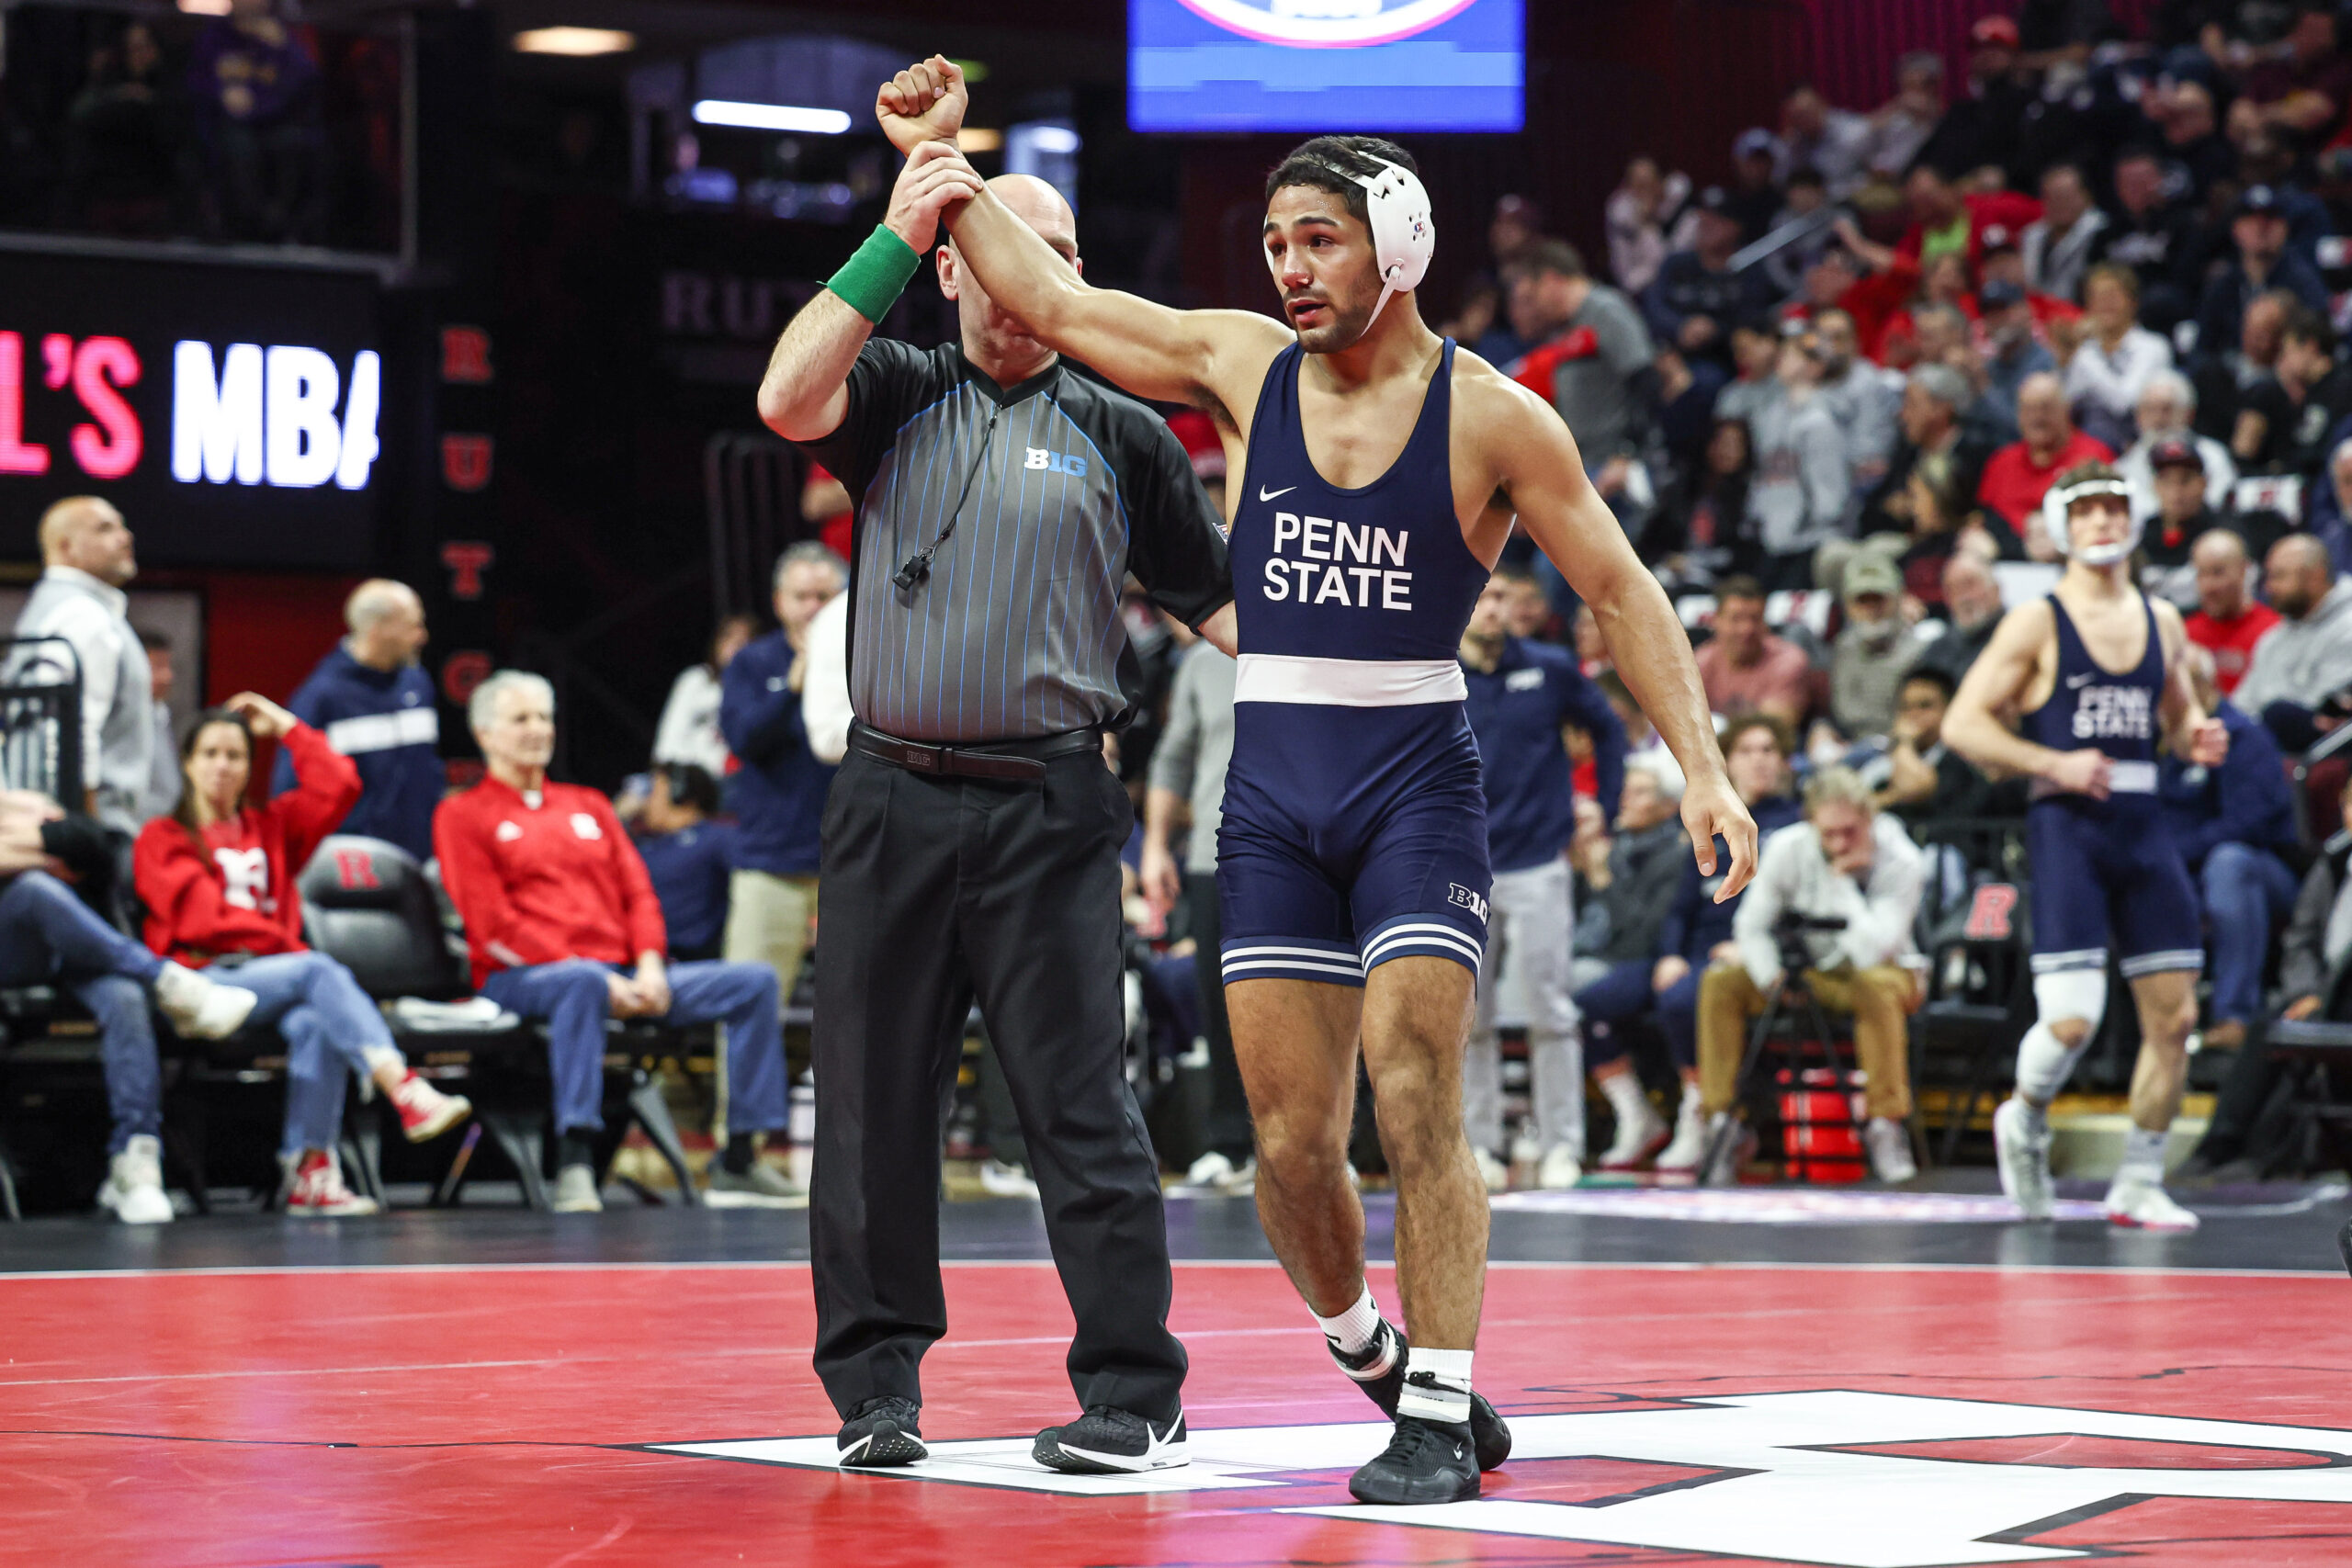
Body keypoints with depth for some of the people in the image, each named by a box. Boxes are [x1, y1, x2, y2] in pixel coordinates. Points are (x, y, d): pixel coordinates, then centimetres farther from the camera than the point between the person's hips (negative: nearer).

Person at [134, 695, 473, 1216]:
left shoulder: (272, 826, 26)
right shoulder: (162, 839, 12)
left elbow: (339, 786, 12)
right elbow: (203, 918, -1)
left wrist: (285, 727, 20)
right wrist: (287, 948, -4)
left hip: (271, 972, 4)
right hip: (204, 980, -4)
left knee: (314, 1023, -35)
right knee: (320, 971, -33)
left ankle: (311, 1172, -42)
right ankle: (407, 1094, -50)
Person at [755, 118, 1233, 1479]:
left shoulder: (1121, 434, 9)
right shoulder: (897, 397, 10)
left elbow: (1219, 598, 11)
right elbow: (787, 398, -10)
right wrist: (891, 243, -11)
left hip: (1049, 805, -2)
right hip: (892, 796, 2)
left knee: (1078, 1099, -5)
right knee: (875, 1095, 5)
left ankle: (1136, 1393, -1)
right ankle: (878, 1380, 14)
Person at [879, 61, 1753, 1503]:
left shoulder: (1492, 419, -5)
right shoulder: (1244, 365, 5)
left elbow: (1622, 591, -1)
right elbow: (1053, 302, 10)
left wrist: (1702, 767, -9)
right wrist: (947, 165, 6)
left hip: (1419, 784, -3)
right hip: (1273, 794, 3)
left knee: (1416, 1102, -13)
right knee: (1291, 1140, 2)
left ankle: (1439, 1413, -4)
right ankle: (1366, 1349, 27)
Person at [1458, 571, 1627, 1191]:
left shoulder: (1551, 669, 2)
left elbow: (1608, 729, 14)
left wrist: (1604, 813, 10)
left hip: (1536, 867, -1)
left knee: (1549, 1012, -3)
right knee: (1468, 1018, 3)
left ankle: (1560, 1146, 2)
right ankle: (1479, 1143, 10)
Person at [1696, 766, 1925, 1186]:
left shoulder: (1902, 863, -20)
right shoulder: (1789, 848, -12)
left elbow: (1872, 952, -31)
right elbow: (1751, 926, -5)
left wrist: (1842, 879, -30)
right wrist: (1774, 981, -20)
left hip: (1879, 971, -3)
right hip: (1807, 973, 3)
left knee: (1878, 989, -40)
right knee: (1721, 981, -21)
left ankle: (1886, 1125, -30)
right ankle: (1723, 1119, -17)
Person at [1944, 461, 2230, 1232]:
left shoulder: (2162, 620, 13)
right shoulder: (2038, 622, -3)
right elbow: (1962, 722, -6)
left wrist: (2200, 738, 2)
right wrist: (2054, 763, -16)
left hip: (2143, 826, 5)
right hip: (2068, 823, -5)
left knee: (2174, 1014, 2)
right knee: (2073, 1019, -14)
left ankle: (2139, 1184, 16)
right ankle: (2024, 1121, 18)